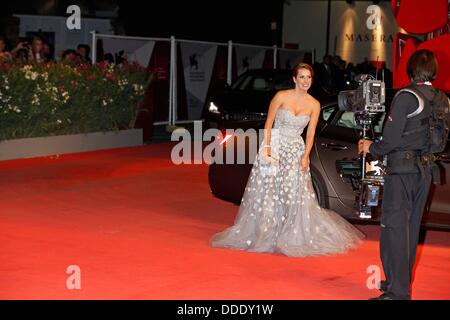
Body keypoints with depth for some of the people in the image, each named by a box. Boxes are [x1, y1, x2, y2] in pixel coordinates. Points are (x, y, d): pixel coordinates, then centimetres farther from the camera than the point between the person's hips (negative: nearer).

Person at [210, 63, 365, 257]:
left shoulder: (314, 105, 1)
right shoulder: (282, 96, -7)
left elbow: (310, 134, 4)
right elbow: (268, 124, -4)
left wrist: (305, 156, -7)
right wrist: (267, 149, -12)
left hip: (295, 151, 2)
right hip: (274, 146, -2)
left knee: (296, 195, 0)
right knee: (266, 191, 1)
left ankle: (293, 237, 13)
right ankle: (262, 235, 14)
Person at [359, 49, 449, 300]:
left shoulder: (406, 97, -13)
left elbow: (391, 139, -15)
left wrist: (371, 148, 2)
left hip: (402, 169, -7)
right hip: (425, 170, 7)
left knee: (394, 227, -5)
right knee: (412, 227, 15)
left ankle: (397, 292, -7)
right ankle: (402, 281, 25)